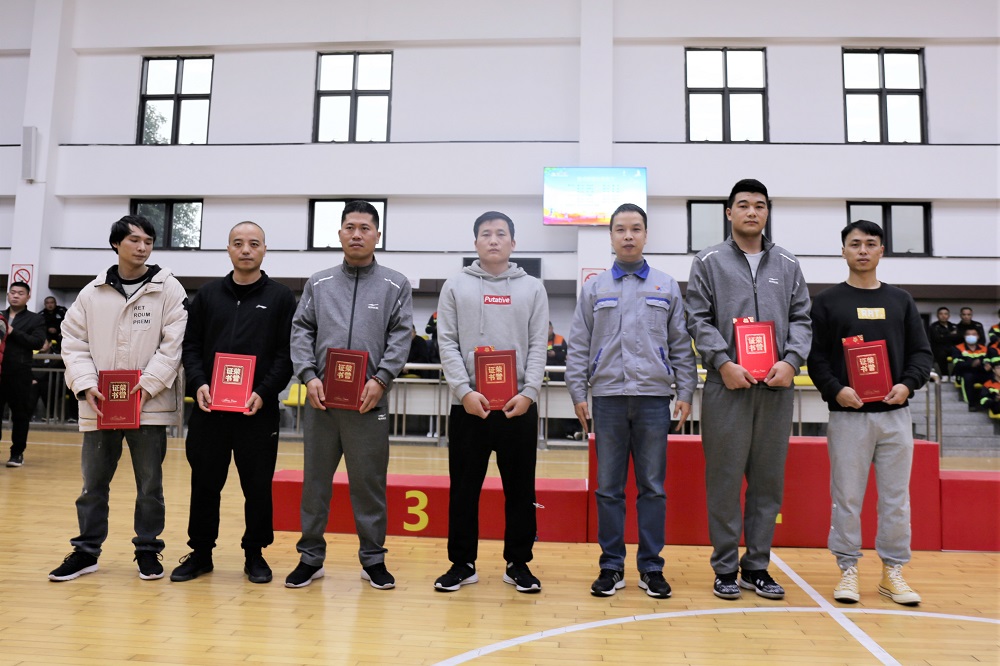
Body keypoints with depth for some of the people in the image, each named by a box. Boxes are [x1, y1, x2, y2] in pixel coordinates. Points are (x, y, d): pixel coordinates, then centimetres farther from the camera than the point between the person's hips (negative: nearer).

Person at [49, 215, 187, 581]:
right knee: (93, 481, 12)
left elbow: (174, 343, -7)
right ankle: (87, 549, 27)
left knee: (150, 482, 7)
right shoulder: (92, 292, 8)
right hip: (99, 405, 3)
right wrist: (86, 384, -7)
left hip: (150, 404, -3)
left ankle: (148, 548, 21)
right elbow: (73, 341, 7)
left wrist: (148, 384, -15)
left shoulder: (168, 289, -1)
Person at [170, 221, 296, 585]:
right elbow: (191, 346, 8)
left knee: (258, 486, 6)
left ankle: (255, 554, 21)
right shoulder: (208, 294, 10)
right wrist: (198, 383, -8)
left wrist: (264, 392, -14)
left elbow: (287, 353, -3)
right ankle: (200, 552, 25)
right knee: (205, 484, 10)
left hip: (258, 409, -2)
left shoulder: (280, 297, 3)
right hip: (209, 408, 2)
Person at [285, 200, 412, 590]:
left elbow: (401, 337, 0)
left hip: (369, 400, -2)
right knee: (315, 479, 9)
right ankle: (311, 557, 22)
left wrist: (381, 379, -13)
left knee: (369, 482, 5)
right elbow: (301, 331, 8)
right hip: (321, 398, 2)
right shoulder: (319, 284, 12)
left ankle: (373, 558, 19)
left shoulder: (395, 285, 6)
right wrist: (309, 376, -6)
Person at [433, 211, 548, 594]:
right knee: (464, 488, 6)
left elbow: (538, 347, 3)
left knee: (520, 489, 7)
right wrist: (464, 391, -12)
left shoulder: (532, 289, 10)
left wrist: (529, 392, -10)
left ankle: (518, 563, 20)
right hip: (467, 404, 0)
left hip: (519, 405, 1)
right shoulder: (456, 286, 8)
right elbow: (447, 344, 0)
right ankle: (462, 563, 19)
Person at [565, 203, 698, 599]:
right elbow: (578, 346, 7)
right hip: (608, 397, 0)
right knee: (608, 487, 4)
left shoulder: (667, 288, 10)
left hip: (654, 397, 0)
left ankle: (651, 566, 15)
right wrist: (577, 394, 0)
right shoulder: (595, 289, 9)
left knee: (653, 487, 5)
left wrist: (685, 393, 2)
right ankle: (611, 566, 14)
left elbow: (681, 346, 9)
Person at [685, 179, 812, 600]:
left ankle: (758, 566, 19)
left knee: (769, 480, 8)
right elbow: (698, 319, 0)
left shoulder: (788, 265, 15)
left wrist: (791, 360, -6)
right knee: (725, 479, 1)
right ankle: (725, 568, 12)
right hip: (727, 385, -3)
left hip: (776, 387, 3)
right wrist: (723, 363, -13)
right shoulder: (709, 262, 7)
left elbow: (801, 318, 11)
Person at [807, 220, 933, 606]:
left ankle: (893, 572, 20)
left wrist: (908, 384, -7)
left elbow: (922, 352, 10)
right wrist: (835, 389, -16)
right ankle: (848, 571, 14)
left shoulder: (901, 301, 13)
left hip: (895, 414, 3)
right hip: (848, 415, -2)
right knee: (847, 497, 2)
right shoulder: (827, 302, 4)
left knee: (896, 497, 7)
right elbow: (816, 356, -1)